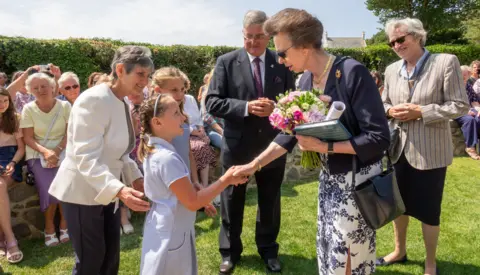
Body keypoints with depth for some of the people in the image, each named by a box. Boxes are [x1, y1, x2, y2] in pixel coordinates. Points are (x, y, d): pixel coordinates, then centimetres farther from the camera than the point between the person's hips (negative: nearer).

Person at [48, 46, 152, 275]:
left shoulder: (123, 104, 6)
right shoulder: (94, 100, -22)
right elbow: (86, 157, -30)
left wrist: (136, 178, 1)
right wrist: (120, 190, -43)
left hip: (107, 191, 9)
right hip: (83, 192, -8)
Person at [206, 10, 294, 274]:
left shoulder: (282, 63, -1)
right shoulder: (226, 62, -5)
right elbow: (212, 103, -10)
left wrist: (276, 108, -19)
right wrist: (246, 107, -24)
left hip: (272, 146, 2)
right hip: (237, 146, -1)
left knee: (270, 203, 17)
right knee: (232, 203, 14)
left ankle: (268, 250, 40)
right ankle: (230, 251, 35)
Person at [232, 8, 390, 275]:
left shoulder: (353, 73, -22)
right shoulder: (306, 81, 1)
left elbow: (379, 138, -23)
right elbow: (291, 133, 8)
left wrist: (325, 146, -23)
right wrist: (254, 164, 4)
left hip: (357, 179, -7)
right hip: (329, 178, 7)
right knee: (328, 252, 20)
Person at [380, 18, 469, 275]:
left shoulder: (446, 62, -11)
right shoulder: (392, 70, 5)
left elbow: (460, 105, -12)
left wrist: (420, 112, -21)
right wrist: (391, 110, -10)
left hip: (429, 151, -5)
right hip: (398, 148, 5)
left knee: (428, 209, 8)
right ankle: (400, 251, 41)